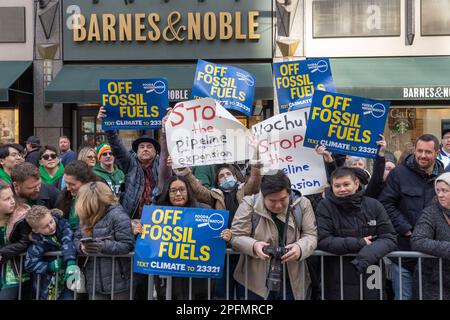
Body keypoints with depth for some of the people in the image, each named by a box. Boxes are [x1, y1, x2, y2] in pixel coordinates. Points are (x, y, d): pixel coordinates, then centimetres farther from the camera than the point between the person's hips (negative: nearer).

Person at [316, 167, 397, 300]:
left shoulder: (373, 205, 1)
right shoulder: (325, 207, -5)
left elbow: (390, 239, -4)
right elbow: (323, 241, -14)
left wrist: (365, 256, -22)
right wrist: (360, 243, -17)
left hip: (370, 281, 2)